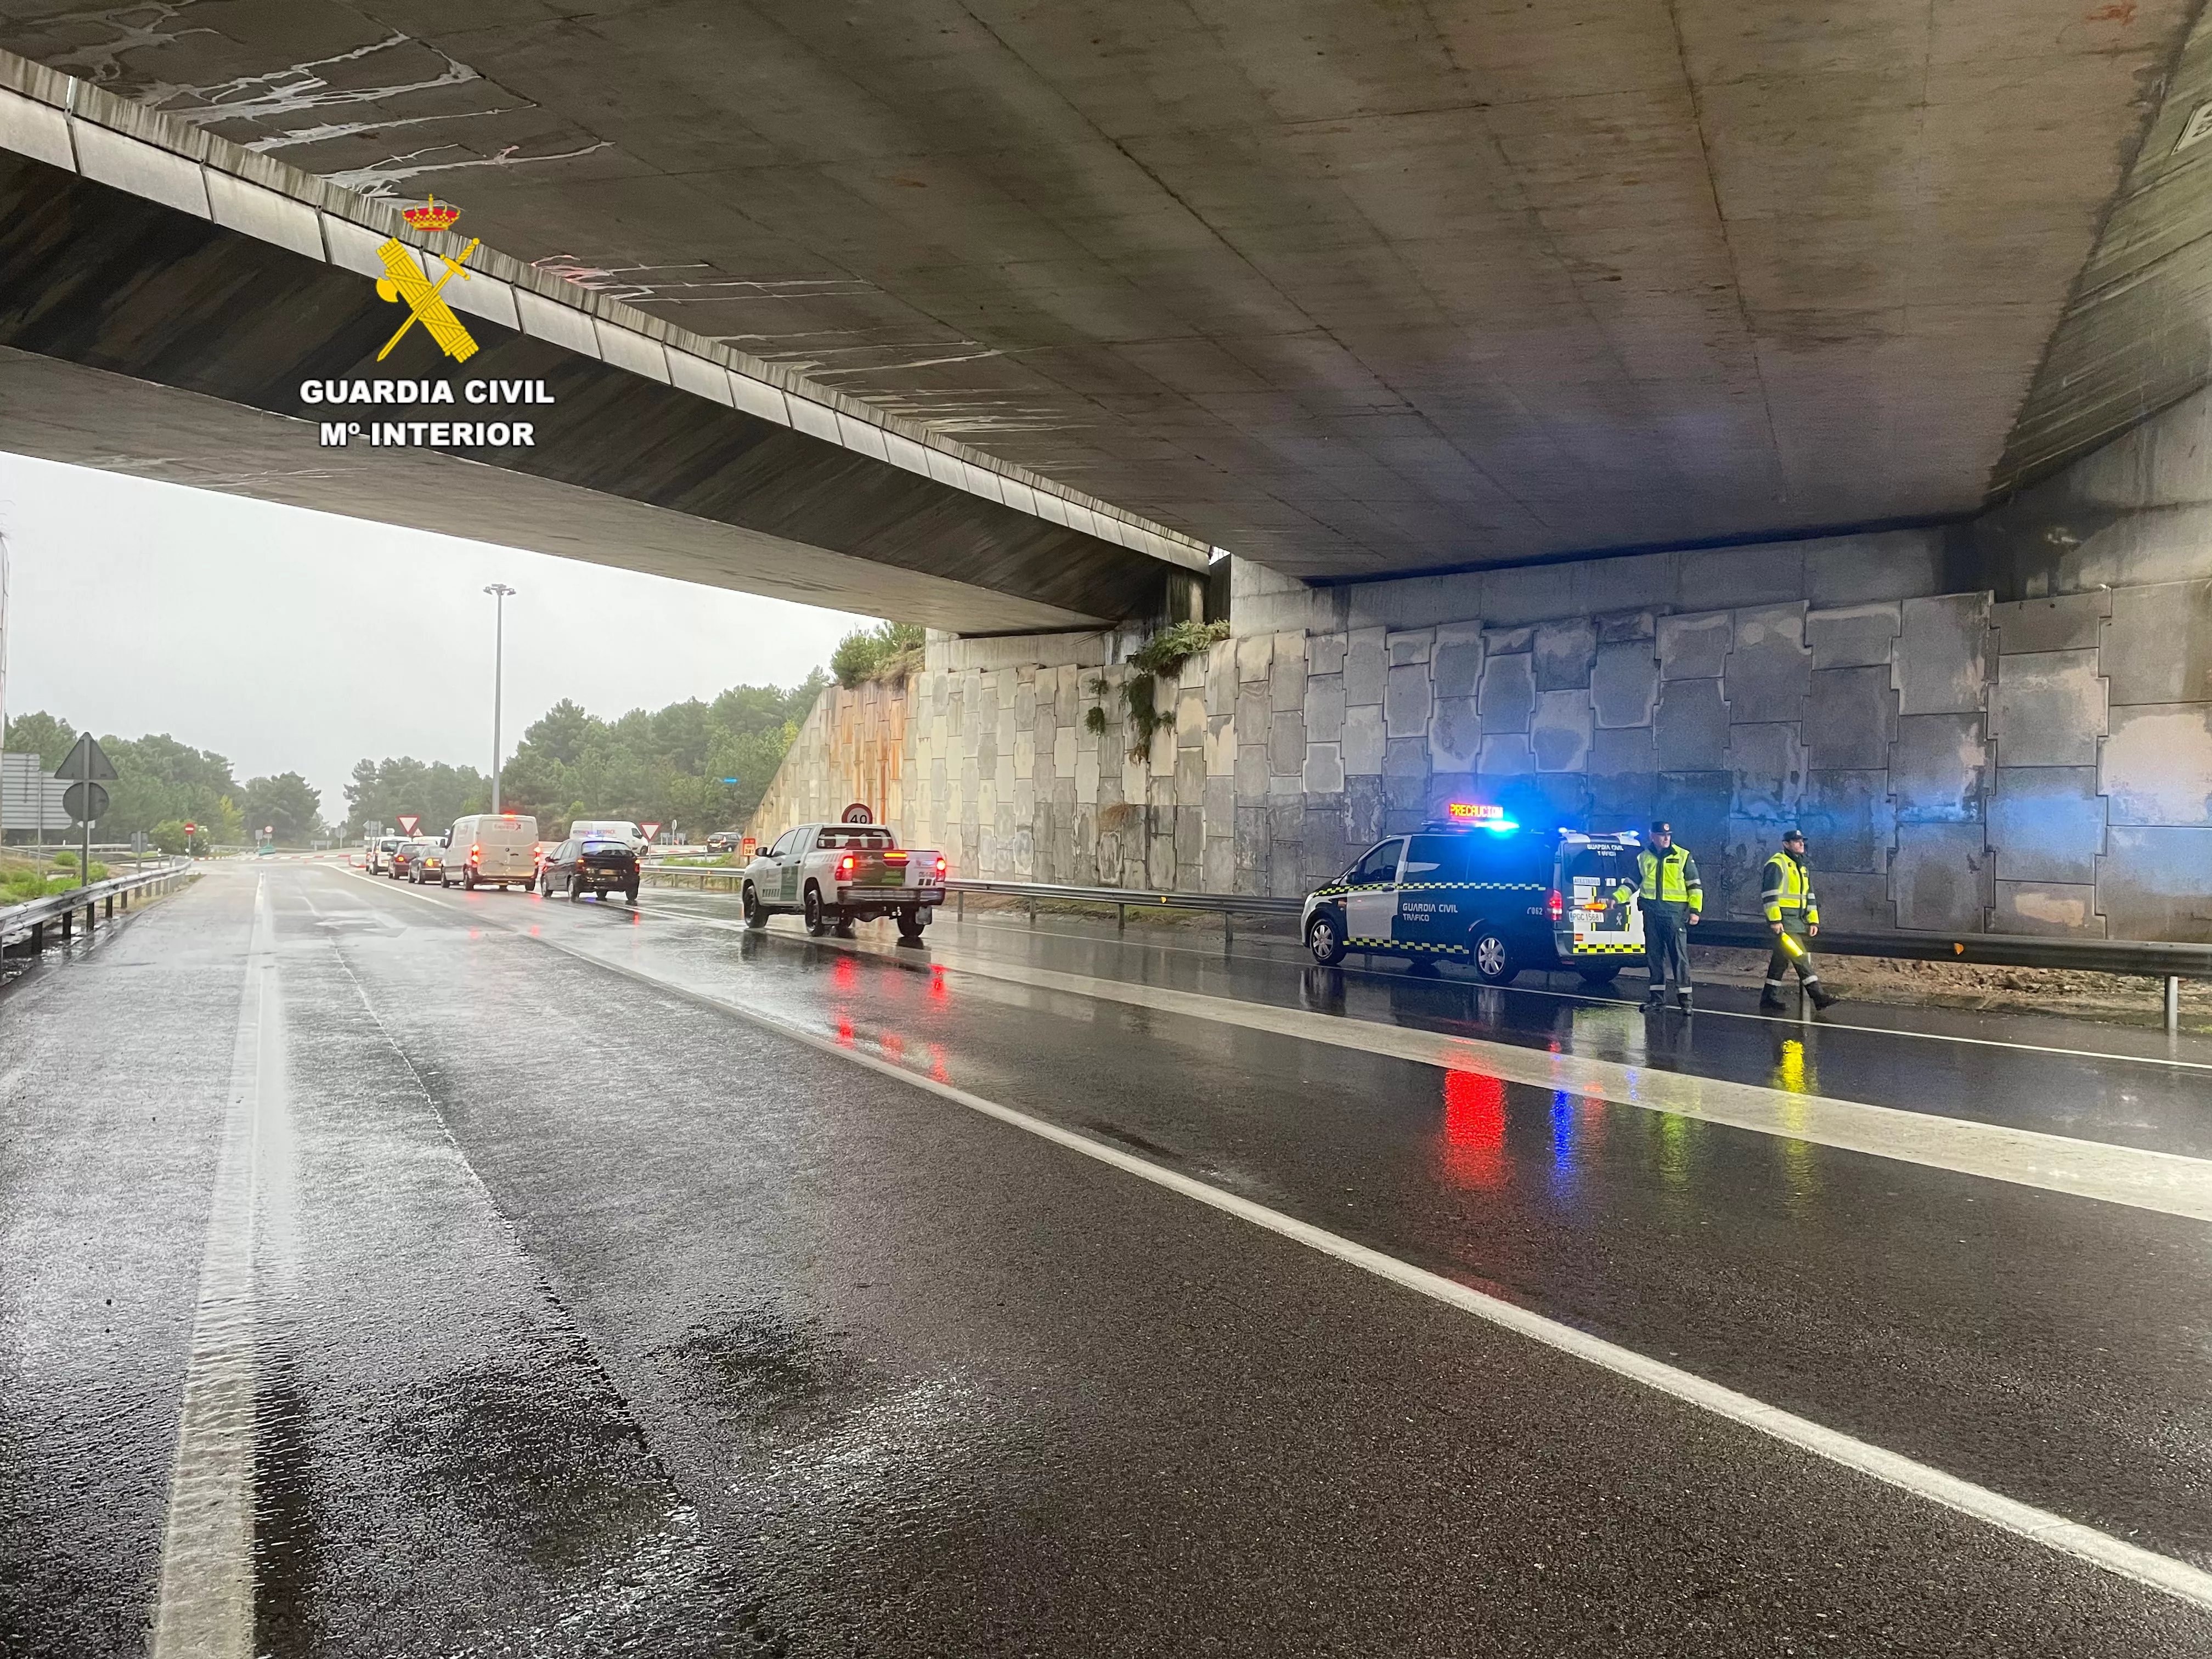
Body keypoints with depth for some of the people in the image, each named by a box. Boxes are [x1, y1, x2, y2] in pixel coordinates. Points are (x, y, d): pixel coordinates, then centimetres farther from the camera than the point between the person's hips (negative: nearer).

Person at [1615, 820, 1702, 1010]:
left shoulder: (1683, 856, 2)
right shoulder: (1643, 857, 11)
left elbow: (1695, 885, 3)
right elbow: (1632, 883, 18)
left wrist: (1695, 910, -3)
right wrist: (1616, 898, 5)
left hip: (1675, 911, -3)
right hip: (1651, 912, 3)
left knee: (1679, 954, -5)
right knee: (1654, 955, 7)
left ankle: (1684, 997, -1)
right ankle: (1657, 995, 14)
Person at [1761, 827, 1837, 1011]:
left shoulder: (1802, 868, 20)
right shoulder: (1777, 864, -9)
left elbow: (1810, 895, 23)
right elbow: (1770, 893, -16)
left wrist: (1813, 920, 15)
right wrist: (1775, 920, -20)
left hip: (1797, 918, 9)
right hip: (1783, 917, -9)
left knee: (1782, 957, 8)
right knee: (1799, 956, -10)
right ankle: (1817, 993, -9)